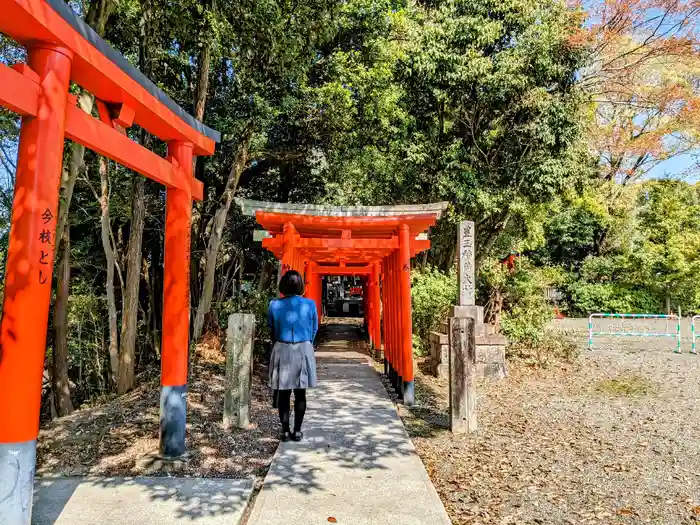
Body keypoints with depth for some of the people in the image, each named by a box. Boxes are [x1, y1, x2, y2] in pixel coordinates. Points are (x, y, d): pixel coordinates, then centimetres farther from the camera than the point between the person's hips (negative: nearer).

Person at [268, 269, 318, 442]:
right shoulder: (310, 304, -7)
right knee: (300, 393, 9)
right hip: (303, 351, 0)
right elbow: (314, 330, 4)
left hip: (281, 351, 0)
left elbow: (271, 330, 6)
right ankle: (297, 431, 14)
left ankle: (285, 431, 14)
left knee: (283, 392, 10)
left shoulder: (274, 305, -7)